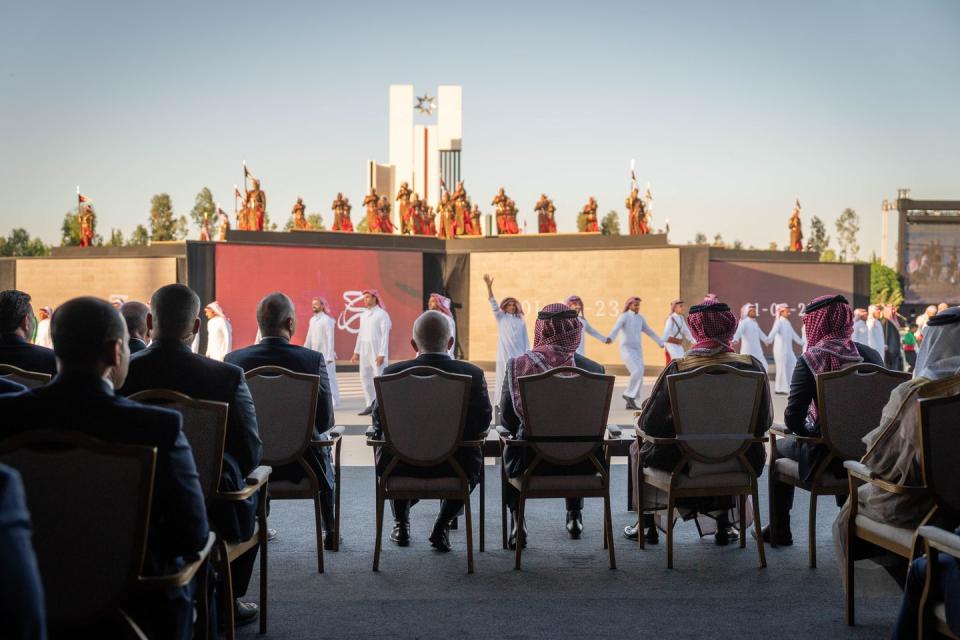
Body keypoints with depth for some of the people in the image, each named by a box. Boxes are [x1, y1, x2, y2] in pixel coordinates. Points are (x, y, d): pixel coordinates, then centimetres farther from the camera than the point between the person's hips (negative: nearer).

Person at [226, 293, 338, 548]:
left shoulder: (233, 359, -11)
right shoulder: (312, 359, -16)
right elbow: (325, 421, -11)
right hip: (301, 463, -1)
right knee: (324, 459, 34)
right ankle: (330, 532, 38)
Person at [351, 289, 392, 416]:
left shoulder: (382, 314, -7)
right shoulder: (363, 315, 14)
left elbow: (385, 335, -12)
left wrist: (382, 354, -18)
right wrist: (356, 352, 14)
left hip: (377, 351, -7)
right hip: (365, 351, 7)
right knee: (365, 378, 6)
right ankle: (370, 405, 12)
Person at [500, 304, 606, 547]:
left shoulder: (517, 365, -9)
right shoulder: (593, 369, -7)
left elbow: (507, 418, 0)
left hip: (531, 462, -1)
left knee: (509, 452, 35)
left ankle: (516, 524, 24)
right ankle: (574, 516, 42)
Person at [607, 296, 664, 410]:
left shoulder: (640, 318, 12)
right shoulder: (623, 317, -10)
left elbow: (649, 332, 25)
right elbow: (615, 329, -28)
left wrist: (661, 342, 32)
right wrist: (610, 339, -50)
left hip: (637, 350, 7)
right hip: (626, 350, -7)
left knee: (639, 375, -1)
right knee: (637, 372, -22)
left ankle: (630, 402, 5)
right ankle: (628, 394, -4)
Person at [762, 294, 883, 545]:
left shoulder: (810, 360, -14)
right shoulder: (871, 355, -3)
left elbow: (793, 419, -17)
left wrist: (805, 430, 4)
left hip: (825, 457, -4)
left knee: (781, 447, 26)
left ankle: (779, 531, 32)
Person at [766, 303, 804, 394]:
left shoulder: (787, 323, 15)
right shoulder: (779, 322, -11)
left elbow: (793, 334, 28)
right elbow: (773, 331, -31)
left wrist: (801, 343, 37)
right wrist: (769, 340, -50)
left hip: (788, 350, 9)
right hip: (780, 350, -9)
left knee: (794, 367, 7)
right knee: (782, 369, -5)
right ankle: (779, 389, 3)